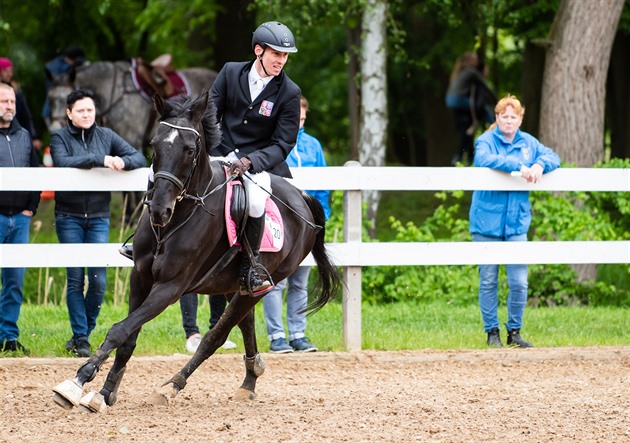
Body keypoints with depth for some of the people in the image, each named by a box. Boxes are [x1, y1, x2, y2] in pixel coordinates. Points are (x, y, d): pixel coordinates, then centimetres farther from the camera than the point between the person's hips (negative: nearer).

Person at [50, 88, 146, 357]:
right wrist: (99, 160, -30)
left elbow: (139, 158, 3)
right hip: (69, 217, -2)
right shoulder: (60, 138, -1)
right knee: (75, 279, -1)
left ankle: (84, 331, 15)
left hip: (99, 217, 2)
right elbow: (63, 163, -21)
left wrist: (123, 162, -20)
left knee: (99, 280, -3)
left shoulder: (106, 136, 7)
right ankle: (80, 337, 6)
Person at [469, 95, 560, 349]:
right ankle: (492, 332, 12)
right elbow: (483, 159, -23)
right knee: (488, 281, 3)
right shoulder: (486, 141, -3)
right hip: (487, 221, -3)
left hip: (516, 223, 3)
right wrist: (518, 166, -28)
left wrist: (539, 165, -15)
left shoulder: (528, 143, 11)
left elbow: (552, 157, 8)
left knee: (519, 282, -3)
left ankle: (514, 331, 11)